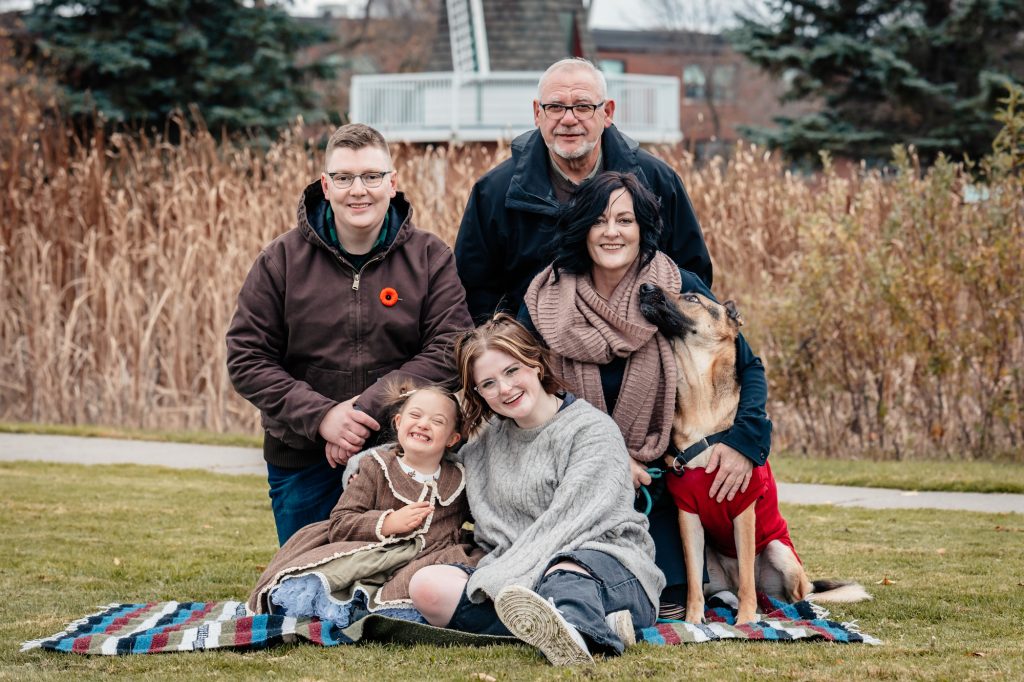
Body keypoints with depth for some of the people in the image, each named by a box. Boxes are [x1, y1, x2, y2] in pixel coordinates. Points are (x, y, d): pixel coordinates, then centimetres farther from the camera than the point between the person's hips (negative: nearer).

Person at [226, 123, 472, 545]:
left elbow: (449, 350, -10)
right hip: (302, 462, 1)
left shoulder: (430, 259, -1)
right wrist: (320, 416, -18)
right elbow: (246, 359, -4)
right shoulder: (283, 259, 0)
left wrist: (371, 408, -22)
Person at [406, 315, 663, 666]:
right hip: (517, 579, 6)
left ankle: (571, 632, -80)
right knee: (427, 586, -21)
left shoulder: (593, 429, 1)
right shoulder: (484, 446, 22)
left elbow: (566, 522, -10)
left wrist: (496, 581, -19)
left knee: (563, 575, -41)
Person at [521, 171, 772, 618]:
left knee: (666, 606, -16)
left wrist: (745, 441, -18)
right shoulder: (544, 303, -7)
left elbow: (748, 367, -1)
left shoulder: (679, 291, -8)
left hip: (659, 475, 0)